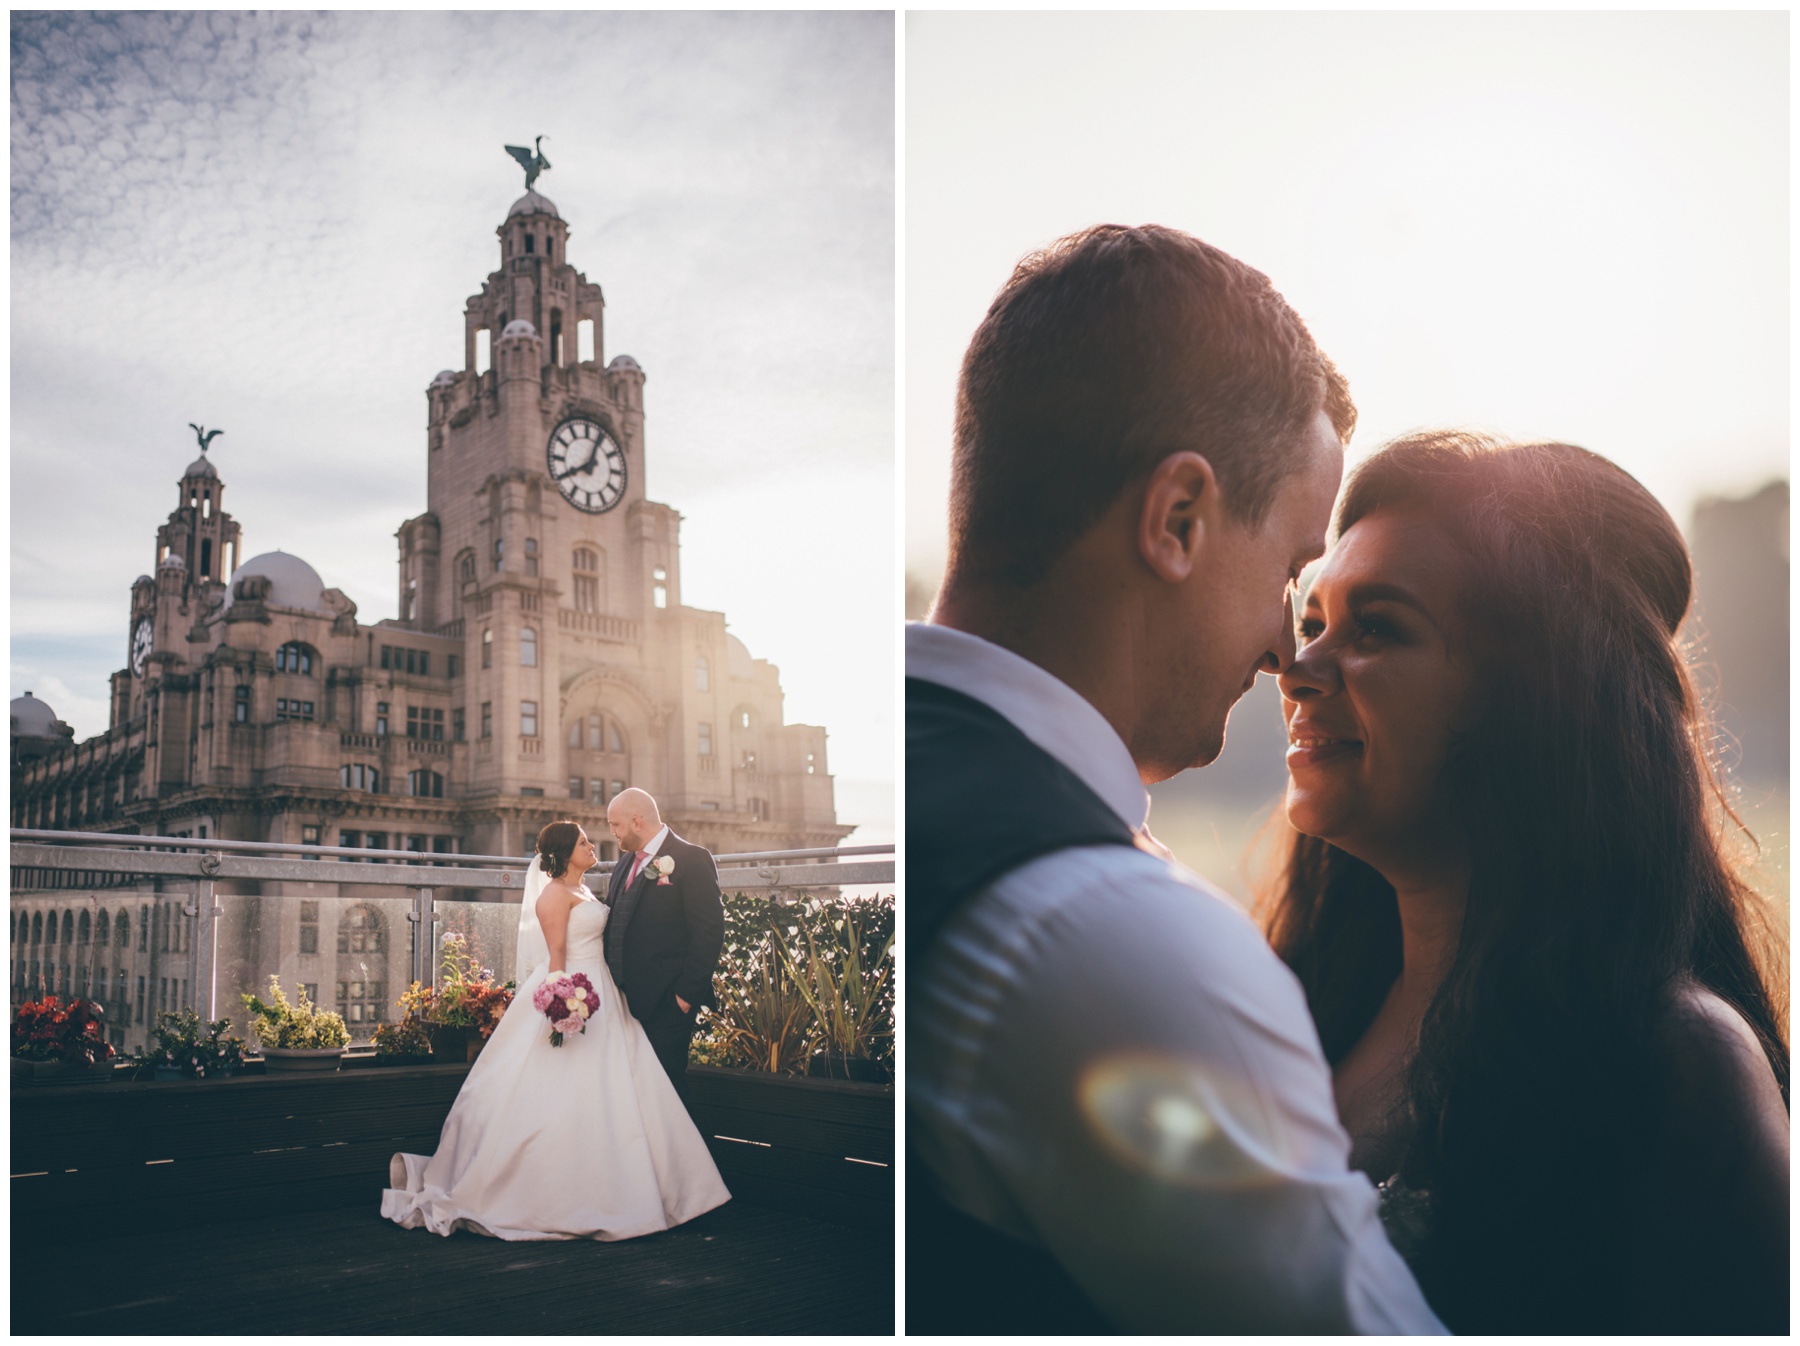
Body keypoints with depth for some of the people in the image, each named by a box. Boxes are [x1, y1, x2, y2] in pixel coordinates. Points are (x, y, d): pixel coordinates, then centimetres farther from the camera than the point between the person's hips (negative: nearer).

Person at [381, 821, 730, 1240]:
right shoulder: (555, 894, -10)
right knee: (565, 1098, -7)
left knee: (606, 1094, 8)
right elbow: (555, 955, -16)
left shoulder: (584, 892, 17)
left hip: (598, 1000, 10)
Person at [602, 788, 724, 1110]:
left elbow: (709, 930, -14)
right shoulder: (625, 862, 15)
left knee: (666, 1081, -2)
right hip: (627, 998, 7)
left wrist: (688, 992, -17)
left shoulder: (692, 859, -10)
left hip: (667, 1000, -7)